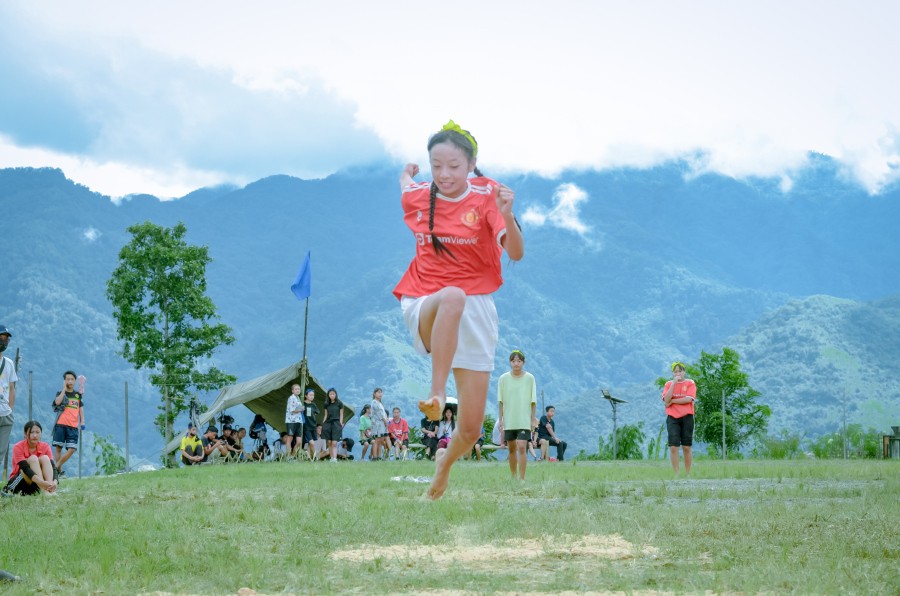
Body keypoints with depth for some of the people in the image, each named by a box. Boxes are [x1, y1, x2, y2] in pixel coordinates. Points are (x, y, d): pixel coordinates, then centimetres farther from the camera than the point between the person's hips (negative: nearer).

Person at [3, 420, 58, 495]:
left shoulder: (45, 447, -2)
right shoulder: (18, 447, -13)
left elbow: (53, 467, -14)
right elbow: (25, 468, -27)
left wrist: (55, 482, -38)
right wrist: (41, 482, -44)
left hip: (35, 487, 3)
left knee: (45, 458, -20)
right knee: (33, 459, -26)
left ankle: (50, 490, -39)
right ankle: (45, 492, -43)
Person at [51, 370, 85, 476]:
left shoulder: (78, 395, 17)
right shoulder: (60, 393, 9)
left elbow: (81, 408, 20)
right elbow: (57, 402, -12)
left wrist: (82, 422, 9)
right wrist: (64, 389, -5)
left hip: (73, 426, 2)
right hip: (61, 425, -2)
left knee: (72, 449, -11)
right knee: (58, 448, -4)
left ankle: (56, 467, -3)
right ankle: (59, 471, 1)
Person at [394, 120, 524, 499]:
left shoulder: (485, 196, -5)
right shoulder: (417, 198, 3)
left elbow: (515, 254, -22)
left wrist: (507, 217, -36)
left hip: (475, 311, 0)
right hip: (423, 308, 0)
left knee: (470, 431, 1)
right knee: (452, 296, -42)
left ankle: (445, 461, 36)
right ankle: (437, 393, -39)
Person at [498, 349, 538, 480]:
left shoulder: (529, 378, -2)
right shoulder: (503, 378, 1)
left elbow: (533, 401, 1)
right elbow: (501, 401, 5)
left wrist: (533, 418, 0)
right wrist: (500, 419, 2)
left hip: (524, 420, -2)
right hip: (509, 420, 2)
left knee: (521, 447, -13)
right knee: (512, 448, 10)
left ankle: (522, 478, -11)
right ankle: (513, 477, 21)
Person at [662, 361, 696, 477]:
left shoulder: (690, 383, 4)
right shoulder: (668, 384, 10)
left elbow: (688, 399, -11)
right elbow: (666, 400, -6)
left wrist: (672, 401, -7)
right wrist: (674, 383, -9)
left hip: (687, 417, -1)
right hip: (672, 418, 1)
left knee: (686, 447, 1)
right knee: (673, 447, -8)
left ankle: (688, 474, 8)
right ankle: (676, 474, -6)